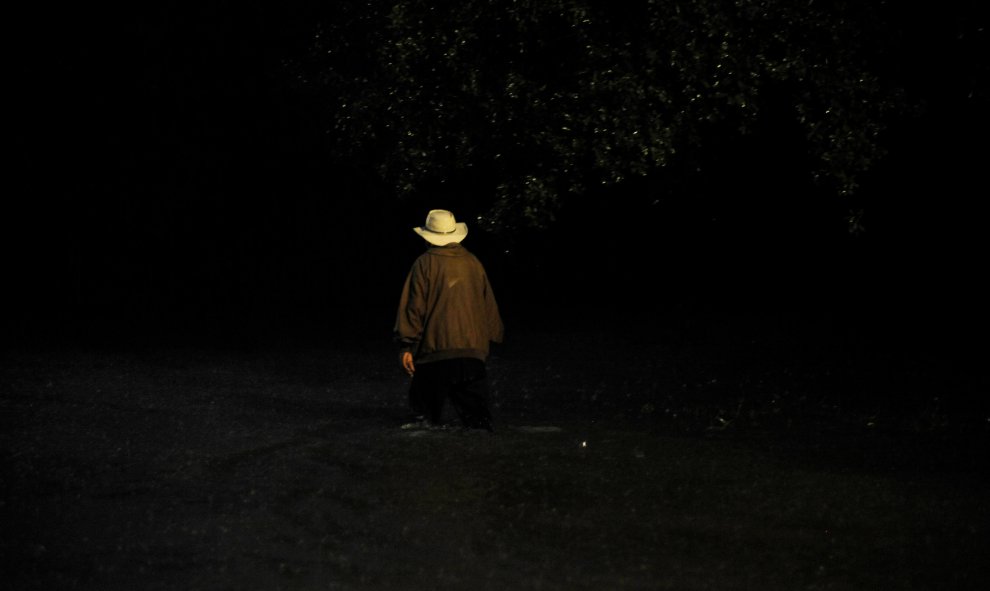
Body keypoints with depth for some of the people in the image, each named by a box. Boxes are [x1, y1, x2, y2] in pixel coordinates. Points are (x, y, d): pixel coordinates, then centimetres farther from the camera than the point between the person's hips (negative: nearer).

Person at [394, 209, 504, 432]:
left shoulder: (425, 264, -4)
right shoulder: (473, 263, 8)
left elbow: (414, 306, -5)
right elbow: (488, 304, 13)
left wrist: (406, 345, -2)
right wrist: (492, 336, 24)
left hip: (435, 346, -4)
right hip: (474, 349, 4)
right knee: (474, 409, 6)